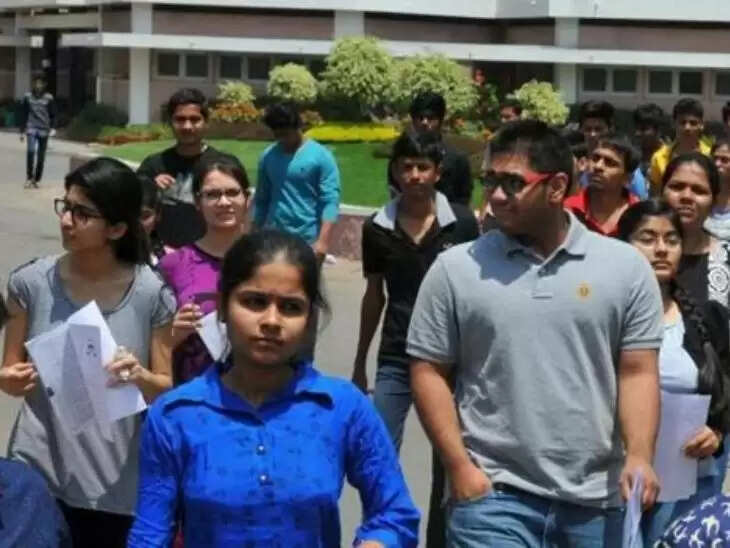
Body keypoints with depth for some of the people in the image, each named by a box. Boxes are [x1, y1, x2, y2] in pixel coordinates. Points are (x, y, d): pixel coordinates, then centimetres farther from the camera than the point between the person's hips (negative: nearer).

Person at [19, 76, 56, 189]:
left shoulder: (49, 98, 1)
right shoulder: (27, 97, 4)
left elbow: (53, 115, 4)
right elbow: (23, 115, 10)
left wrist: (53, 128, -11)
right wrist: (22, 131, 8)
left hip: (44, 131, 1)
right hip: (31, 129, -1)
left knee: (41, 156, 3)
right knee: (31, 151, -21)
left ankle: (36, 179, 14)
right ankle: (29, 177, -14)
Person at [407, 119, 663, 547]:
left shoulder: (626, 267, 1)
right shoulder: (455, 268, -1)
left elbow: (638, 373, 0)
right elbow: (429, 373, 0)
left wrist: (639, 457, -14)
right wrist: (459, 467, -7)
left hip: (598, 498, 2)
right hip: (494, 494, -2)